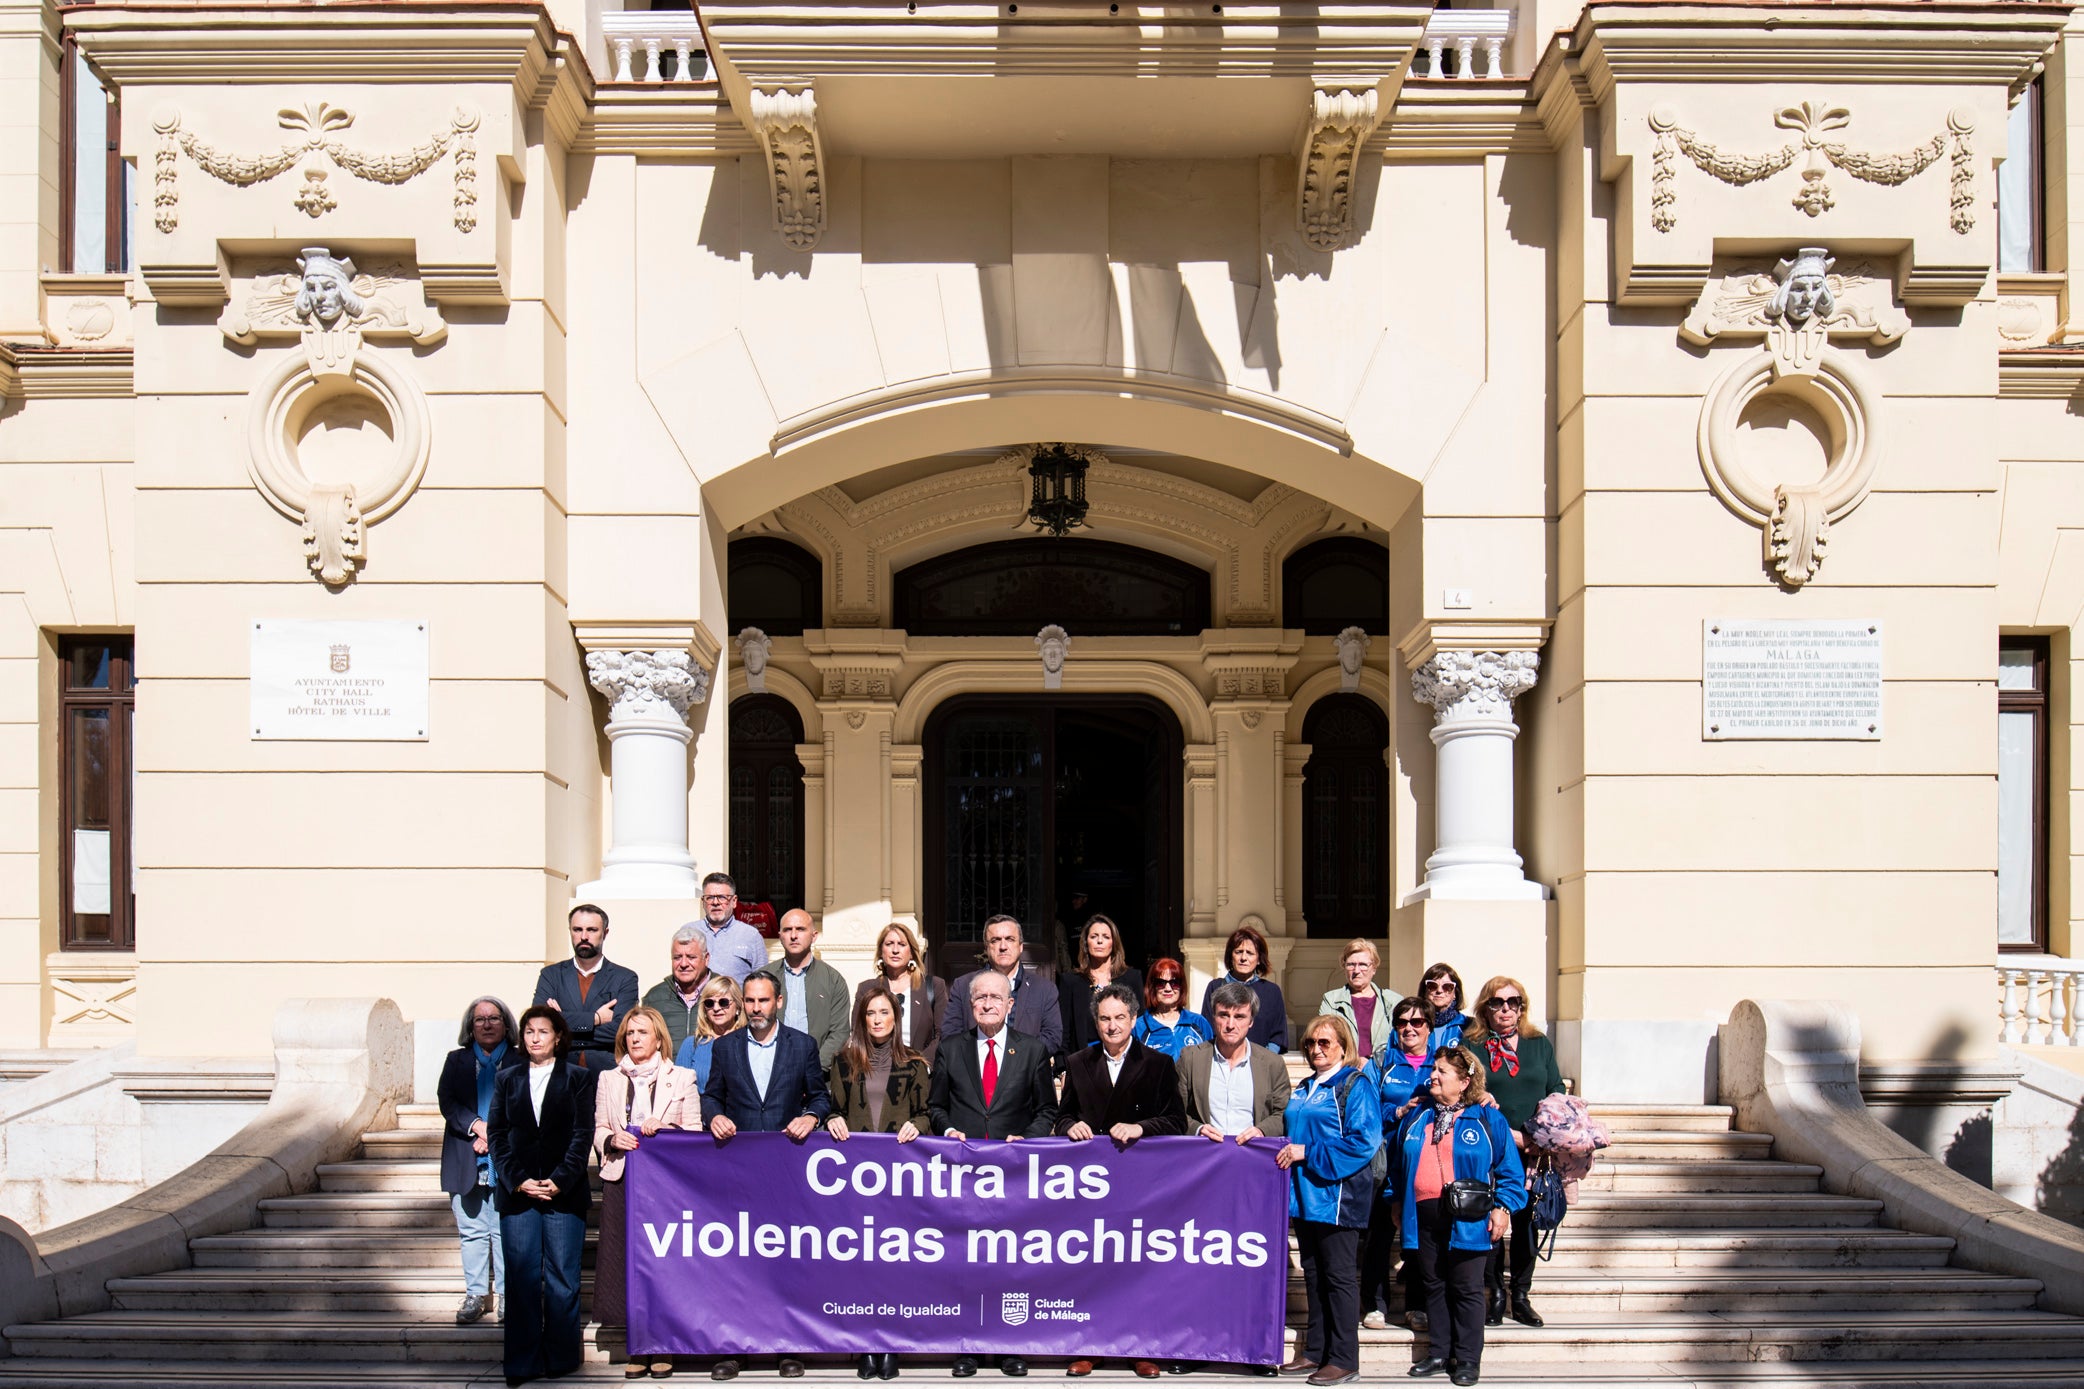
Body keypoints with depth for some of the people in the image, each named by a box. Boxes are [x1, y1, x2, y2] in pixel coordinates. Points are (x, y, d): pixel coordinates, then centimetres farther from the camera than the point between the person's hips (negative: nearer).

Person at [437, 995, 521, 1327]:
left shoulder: (519, 1062, 5)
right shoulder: (456, 1061, 14)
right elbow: (446, 1101, 1)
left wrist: (493, 1136, -12)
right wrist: (477, 1126, -14)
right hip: (466, 1162, 2)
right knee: (472, 1233, 5)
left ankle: (506, 1294, 5)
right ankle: (475, 1295, 11)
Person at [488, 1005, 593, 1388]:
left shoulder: (578, 1078, 6)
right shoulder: (507, 1079, 13)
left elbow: (583, 1134, 0)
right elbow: (496, 1134, 8)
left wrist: (559, 1180, -10)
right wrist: (518, 1180, -5)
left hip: (564, 1193, -2)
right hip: (518, 1193, 2)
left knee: (562, 1280, 0)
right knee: (521, 1279, -1)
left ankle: (561, 1357, 7)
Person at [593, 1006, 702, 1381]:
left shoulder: (681, 1079, 9)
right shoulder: (608, 1080, 16)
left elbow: (695, 1131, 5)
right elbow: (598, 1131, 15)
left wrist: (665, 1128, -12)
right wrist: (612, 1140, -6)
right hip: (621, 1180, 2)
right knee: (626, 1261, -3)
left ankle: (662, 1349, 3)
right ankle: (637, 1349, 4)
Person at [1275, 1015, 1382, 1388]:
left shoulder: (1355, 1086, -8)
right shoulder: (1303, 1089, 17)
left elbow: (1364, 1141, -17)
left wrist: (1307, 1153, -17)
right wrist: (1288, 1153, 7)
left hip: (1337, 1196, -8)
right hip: (1306, 1195, 8)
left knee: (1339, 1276, -3)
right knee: (1313, 1275, 12)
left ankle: (1344, 1359, 3)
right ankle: (1316, 1351, 20)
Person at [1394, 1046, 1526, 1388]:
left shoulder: (1488, 1120, 1)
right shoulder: (1415, 1118, 13)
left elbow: (1510, 1169, 1)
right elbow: (1398, 1164, 22)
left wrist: (1502, 1207, -7)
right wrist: (1397, 1200, 17)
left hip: (1466, 1220, -4)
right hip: (1423, 1217, 4)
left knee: (1467, 1290, 0)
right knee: (1434, 1287, 10)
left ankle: (1467, 1360, 8)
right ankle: (1438, 1354, 19)